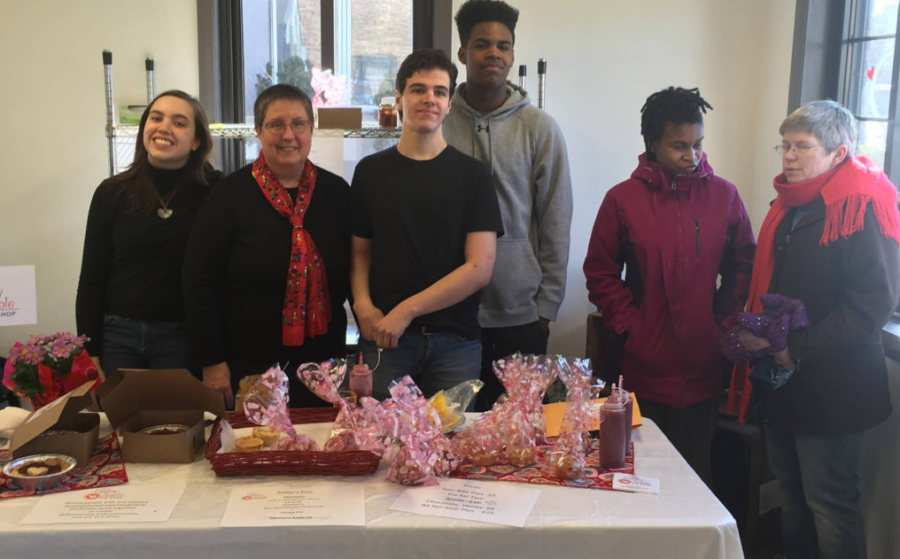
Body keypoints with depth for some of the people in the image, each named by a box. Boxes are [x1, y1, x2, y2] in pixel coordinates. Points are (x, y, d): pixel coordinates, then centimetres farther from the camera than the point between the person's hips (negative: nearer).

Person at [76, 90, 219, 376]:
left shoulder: (213, 192, -3)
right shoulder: (112, 193, 1)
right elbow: (91, 280, 3)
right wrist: (89, 352, -2)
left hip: (183, 338, -1)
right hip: (116, 334, 2)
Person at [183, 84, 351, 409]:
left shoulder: (336, 193, 4)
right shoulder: (231, 195, -5)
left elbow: (355, 273, 12)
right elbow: (199, 281, -5)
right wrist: (212, 362, -7)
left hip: (323, 361, 3)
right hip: (247, 366, -2)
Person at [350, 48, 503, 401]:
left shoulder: (472, 174, 1)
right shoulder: (371, 171, 9)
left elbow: (480, 268, -6)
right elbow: (360, 252, 11)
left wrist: (406, 310, -11)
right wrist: (363, 304, -8)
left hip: (455, 342, -1)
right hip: (384, 339, 1)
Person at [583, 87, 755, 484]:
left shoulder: (723, 195, 5)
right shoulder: (623, 199, 0)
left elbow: (743, 265, 12)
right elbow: (600, 274, 3)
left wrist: (724, 320, 3)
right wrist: (628, 326, -4)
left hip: (702, 368, 1)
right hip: (642, 366, -1)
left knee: (695, 472, 7)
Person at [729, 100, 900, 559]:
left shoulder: (861, 208, -16)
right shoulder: (791, 204, 10)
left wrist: (801, 350, -21)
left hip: (829, 386, -8)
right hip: (782, 380, 8)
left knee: (829, 503, 3)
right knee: (791, 491, 20)